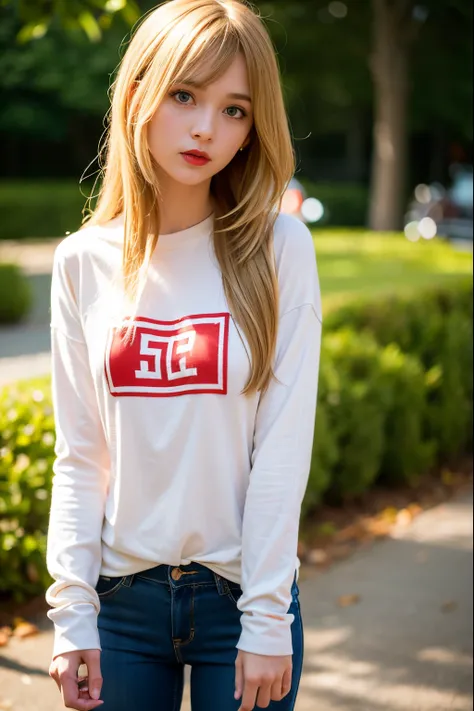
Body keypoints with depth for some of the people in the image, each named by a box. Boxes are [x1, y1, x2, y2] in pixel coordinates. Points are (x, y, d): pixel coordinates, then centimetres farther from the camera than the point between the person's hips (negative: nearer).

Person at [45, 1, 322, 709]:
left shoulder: (278, 251, -7)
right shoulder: (83, 262, 0)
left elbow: (284, 447, -10)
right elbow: (79, 457, 1)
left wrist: (267, 622, -12)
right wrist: (72, 613, -4)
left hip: (242, 594, -2)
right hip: (122, 596, 2)